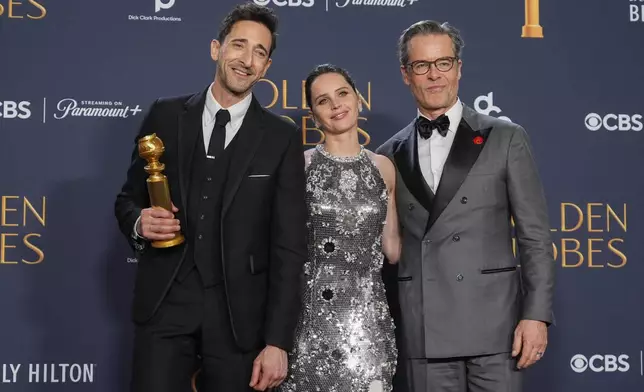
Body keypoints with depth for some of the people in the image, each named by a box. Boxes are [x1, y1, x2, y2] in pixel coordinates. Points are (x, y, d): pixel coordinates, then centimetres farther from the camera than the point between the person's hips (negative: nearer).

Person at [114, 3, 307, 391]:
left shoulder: (283, 138, 0)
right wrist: (140, 222, -10)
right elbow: (128, 198, 14)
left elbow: (289, 247, -3)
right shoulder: (165, 116, 5)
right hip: (165, 306, 1)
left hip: (239, 315, -1)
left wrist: (277, 342, -8)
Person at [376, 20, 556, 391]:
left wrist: (537, 315, -7)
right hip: (422, 333, 2)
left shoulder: (505, 138, 4)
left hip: (493, 322, -2)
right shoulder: (390, 155, 11)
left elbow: (535, 236, 1)